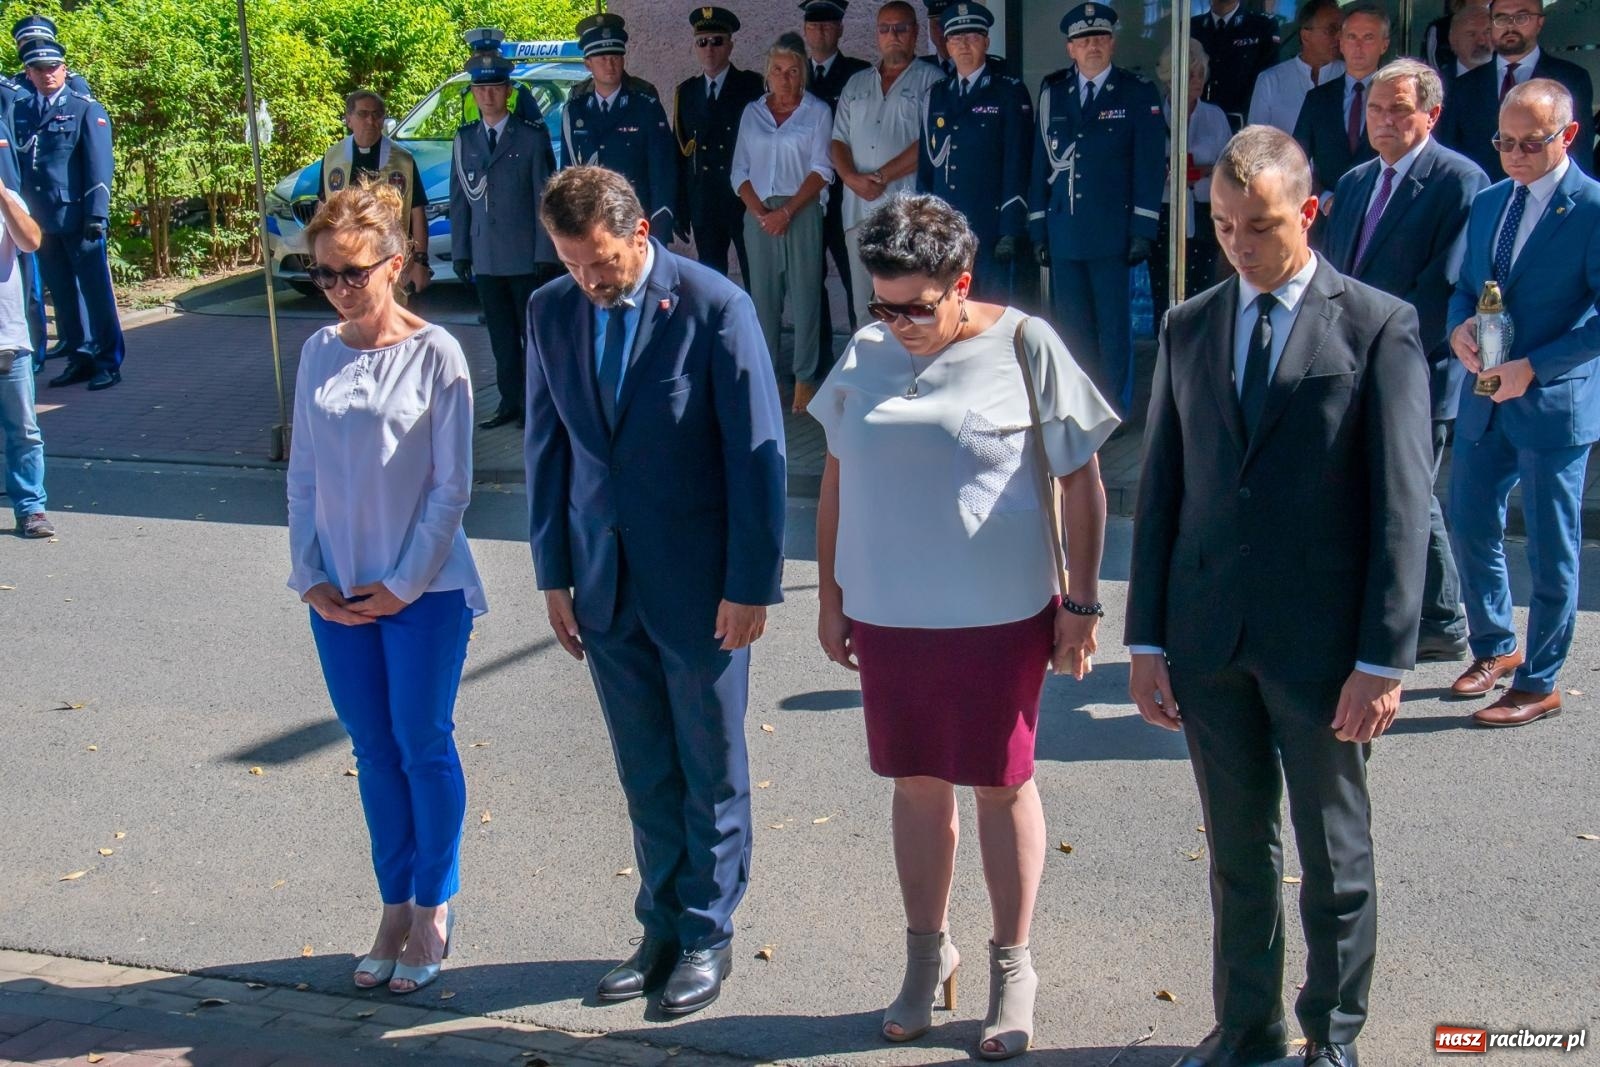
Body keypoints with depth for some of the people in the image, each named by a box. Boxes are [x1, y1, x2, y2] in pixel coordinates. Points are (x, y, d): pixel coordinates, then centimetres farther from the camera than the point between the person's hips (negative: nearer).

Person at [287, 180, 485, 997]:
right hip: (338, 593, 4)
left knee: (423, 747, 4)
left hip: (423, 591, -4)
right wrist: (312, 577, 0)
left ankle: (433, 910, 19)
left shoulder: (435, 353, -9)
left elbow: (451, 485, -9)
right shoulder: (319, 353, 4)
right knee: (374, 752, 11)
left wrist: (405, 584, -10)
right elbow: (303, 474, 7)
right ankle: (395, 906, 24)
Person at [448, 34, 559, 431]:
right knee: (501, 336, 9)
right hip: (485, 259, 4)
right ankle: (510, 401, 17)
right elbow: (459, 199, 11)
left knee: (535, 334, 3)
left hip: (527, 257, -4)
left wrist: (546, 253, -10)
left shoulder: (532, 136, -4)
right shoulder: (465, 139, 9)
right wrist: (460, 251, 6)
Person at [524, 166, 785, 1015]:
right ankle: (662, 929, 30)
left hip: (700, 583, -4)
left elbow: (757, 451, -12)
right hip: (604, 582, 4)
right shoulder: (551, 310, 1)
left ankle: (708, 936, 26)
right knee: (644, 773, 15)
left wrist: (751, 585, -13)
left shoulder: (715, 307, -14)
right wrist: (554, 573, 7)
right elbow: (547, 447, 8)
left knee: (711, 771, 10)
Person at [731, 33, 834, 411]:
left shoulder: (817, 112, 3)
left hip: (801, 213, -3)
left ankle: (805, 377, 4)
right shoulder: (752, 113, 12)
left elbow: (821, 170, -4)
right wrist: (759, 211, -6)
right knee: (762, 295, 4)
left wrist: (787, 212, -12)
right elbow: (740, 171, 10)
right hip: (758, 214, 3)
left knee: (805, 294, -3)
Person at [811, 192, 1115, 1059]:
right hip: (886, 614, 3)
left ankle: (1012, 966, 24)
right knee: (916, 784, 14)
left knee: (1001, 786, 8)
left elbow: (1081, 482, -4)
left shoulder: (1024, 347, -9)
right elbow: (837, 481, 11)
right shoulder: (865, 355, 2)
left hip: (1000, 613, -3)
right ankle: (927, 953, 31)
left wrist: (1081, 604, -5)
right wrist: (831, 598, 11)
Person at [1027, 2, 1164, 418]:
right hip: (1064, 233, 3)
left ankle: (1113, 413, 9)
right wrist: (1038, 228, 7)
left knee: (1114, 328, 1)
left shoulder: (1139, 94, 1)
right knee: (1071, 329, 7)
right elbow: (1041, 162, 11)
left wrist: (1143, 230, -9)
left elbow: (1150, 165, -2)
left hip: (1113, 233, -3)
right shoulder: (1052, 94, 10)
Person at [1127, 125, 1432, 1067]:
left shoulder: (1380, 328, -5)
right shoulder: (1189, 328, 7)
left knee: (1336, 856, 12)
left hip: (1321, 642, -3)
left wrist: (1384, 659, -12)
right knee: (1237, 852, 16)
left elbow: (1402, 506, -8)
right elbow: (1161, 491, 7)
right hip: (1208, 638, 3)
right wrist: (1148, 640, 3)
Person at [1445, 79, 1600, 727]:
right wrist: (1459, 326, -7)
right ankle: (1495, 648, 36)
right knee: (1469, 527, 15)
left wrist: (1532, 368, -21)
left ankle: (1538, 684, 17)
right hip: (1485, 400, 7)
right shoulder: (1488, 202, 9)